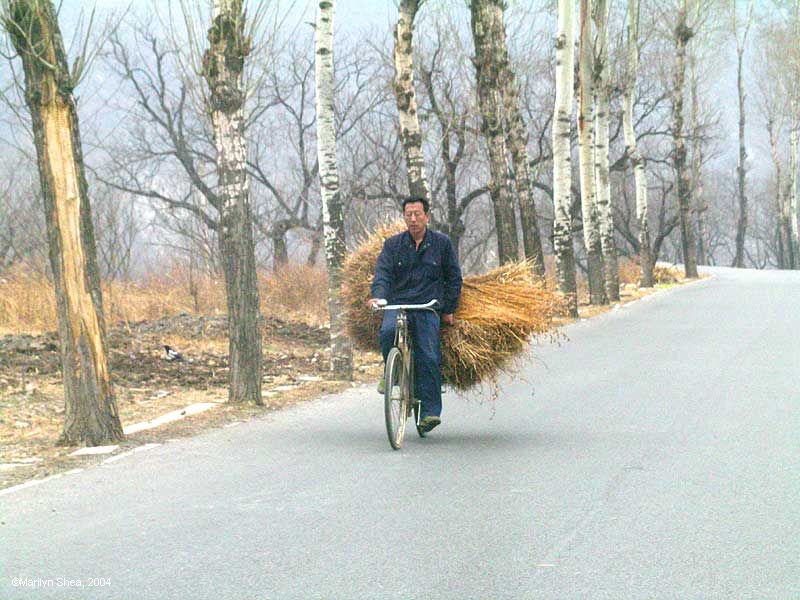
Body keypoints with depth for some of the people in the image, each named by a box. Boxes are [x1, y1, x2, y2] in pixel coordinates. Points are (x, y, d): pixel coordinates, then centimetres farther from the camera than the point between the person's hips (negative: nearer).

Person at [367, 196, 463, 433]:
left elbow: (453, 278, 14)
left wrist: (449, 310, 9)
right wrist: (377, 296, -21)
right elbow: (382, 274, -1)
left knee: (429, 358, -14)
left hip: (428, 309, -1)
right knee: (388, 331, -32)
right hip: (397, 305, 1)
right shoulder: (393, 244, 9)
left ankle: (430, 411, -10)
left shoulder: (442, 243, 9)